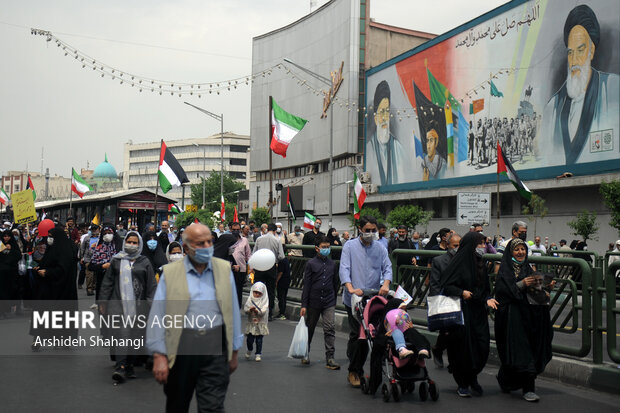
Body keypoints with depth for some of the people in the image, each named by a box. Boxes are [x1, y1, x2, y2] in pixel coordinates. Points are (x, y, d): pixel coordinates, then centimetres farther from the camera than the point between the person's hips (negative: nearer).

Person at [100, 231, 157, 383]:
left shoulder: (144, 262, 8)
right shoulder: (116, 261, 10)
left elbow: (152, 285, 6)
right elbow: (107, 283, 12)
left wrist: (152, 304, -2)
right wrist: (103, 302, 8)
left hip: (138, 305, 1)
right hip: (119, 303, 0)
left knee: (136, 334, 1)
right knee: (120, 332, -11)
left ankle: (130, 365, 12)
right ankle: (120, 366, -15)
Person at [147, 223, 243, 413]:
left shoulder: (224, 269, 8)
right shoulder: (169, 273, 3)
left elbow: (233, 312, 12)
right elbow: (157, 317, 0)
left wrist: (234, 351, 12)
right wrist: (159, 356, -8)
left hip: (215, 347, 0)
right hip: (181, 347, 0)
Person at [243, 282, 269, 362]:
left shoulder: (264, 301, -3)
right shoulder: (250, 299, 4)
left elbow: (264, 311, -13)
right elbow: (245, 309, -3)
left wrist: (257, 311, -30)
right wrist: (249, 310, -23)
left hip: (260, 323, -2)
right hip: (251, 323, 2)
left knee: (259, 340, 2)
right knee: (249, 339, 3)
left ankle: (258, 354, 14)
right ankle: (249, 350, 31)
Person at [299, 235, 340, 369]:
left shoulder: (332, 264, 7)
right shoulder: (311, 264, -3)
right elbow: (306, 285, -5)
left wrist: (334, 300, 15)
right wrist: (304, 305, -8)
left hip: (329, 303, 2)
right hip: (313, 302, -2)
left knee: (330, 328, -7)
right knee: (309, 328, 11)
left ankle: (330, 358, -5)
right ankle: (305, 354, 29)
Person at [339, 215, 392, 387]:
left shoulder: (380, 248, 10)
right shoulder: (350, 246, 1)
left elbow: (387, 268, 2)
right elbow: (344, 269, -9)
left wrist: (385, 284, -20)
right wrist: (351, 288, -26)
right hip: (354, 299, -3)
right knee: (357, 334, -6)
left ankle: (358, 370, 21)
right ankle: (354, 371, 8)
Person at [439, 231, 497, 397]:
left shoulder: (481, 264, 11)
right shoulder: (459, 262, -10)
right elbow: (445, 285, -11)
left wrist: (487, 299, 0)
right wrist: (461, 292, -23)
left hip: (478, 312, 6)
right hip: (461, 312, -6)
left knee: (482, 346, 1)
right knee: (463, 348, 1)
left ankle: (472, 378, 23)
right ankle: (462, 384, 17)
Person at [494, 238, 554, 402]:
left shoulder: (528, 268, 16)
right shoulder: (505, 269, -2)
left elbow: (534, 292, 17)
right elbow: (501, 290, -15)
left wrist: (546, 288, -1)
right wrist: (522, 284, -22)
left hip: (528, 314, 6)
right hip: (512, 314, -6)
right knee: (520, 351, -10)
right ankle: (528, 389, -8)